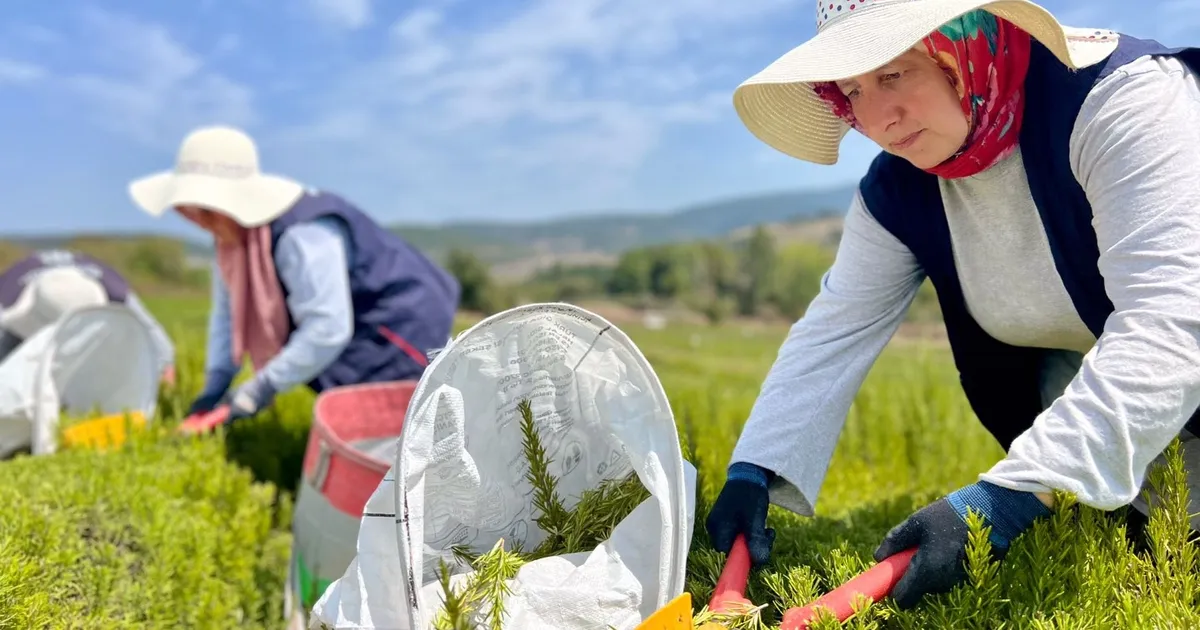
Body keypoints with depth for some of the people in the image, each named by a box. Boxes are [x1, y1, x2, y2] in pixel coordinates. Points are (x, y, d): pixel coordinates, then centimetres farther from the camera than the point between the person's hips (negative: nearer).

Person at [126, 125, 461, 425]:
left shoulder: (303, 236, -31)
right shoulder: (233, 234, 1)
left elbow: (327, 329, -34)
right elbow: (228, 313, 9)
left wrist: (264, 385, -27)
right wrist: (215, 386, 2)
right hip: (360, 343, 10)